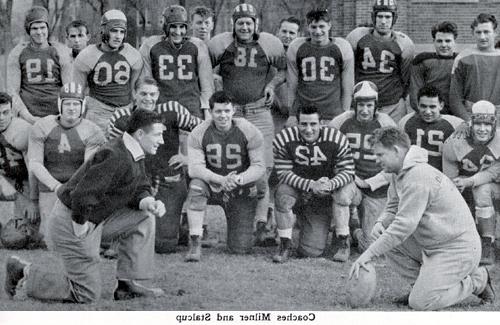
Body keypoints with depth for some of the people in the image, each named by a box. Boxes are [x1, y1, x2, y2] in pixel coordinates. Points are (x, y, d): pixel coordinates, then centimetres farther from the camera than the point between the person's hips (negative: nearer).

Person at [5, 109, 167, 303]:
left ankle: (128, 285, 9)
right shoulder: (115, 157, -27)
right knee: (87, 295, -1)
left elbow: (140, 189, 14)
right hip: (71, 222, -10)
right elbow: (82, 194, -32)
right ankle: (25, 272, 8)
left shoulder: (135, 156, 5)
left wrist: (148, 202, -9)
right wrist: (80, 225, -21)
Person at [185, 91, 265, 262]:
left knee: (240, 249, -5)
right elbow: (195, 168, -19)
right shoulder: (198, 134, -11)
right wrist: (222, 180, -36)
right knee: (196, 185, -36)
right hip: (213, 187, 0)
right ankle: (195, 242, -26)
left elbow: (259, 166, -13)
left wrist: (240, 179, -34)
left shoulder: (249, 132, -12)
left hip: (242, 192, 0)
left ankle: (245, 228, 35)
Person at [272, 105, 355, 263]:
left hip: (325, 196, -1)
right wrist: (311, 185, -32)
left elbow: (347, 171, -14)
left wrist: (330, 184, -37)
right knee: (282, 195, -31)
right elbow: (284, 173, -17)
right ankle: (285, 245, -9)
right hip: (298, 190, 1)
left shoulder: (337, 139, -16)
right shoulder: (284, 139, -16)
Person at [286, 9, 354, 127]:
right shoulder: (296, 48, 7)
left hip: (333, 116, -1)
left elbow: (347, 89, 7)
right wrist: (292, 115, 9)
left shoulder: (342, 48, 4)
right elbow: (292, 85, 11)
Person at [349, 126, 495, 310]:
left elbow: (404, 225, -28)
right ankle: (422, 284, 8)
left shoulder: (418, 176, -23)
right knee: (386, 239, 3)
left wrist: (369, 254, -27)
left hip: (457, 249, -10)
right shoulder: (400, 173, 10)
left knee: (420, 303, -17)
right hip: (431, 245, 10)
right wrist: (381, 223, -7)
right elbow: (393, 208, 19)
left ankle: (476, 280, 4)